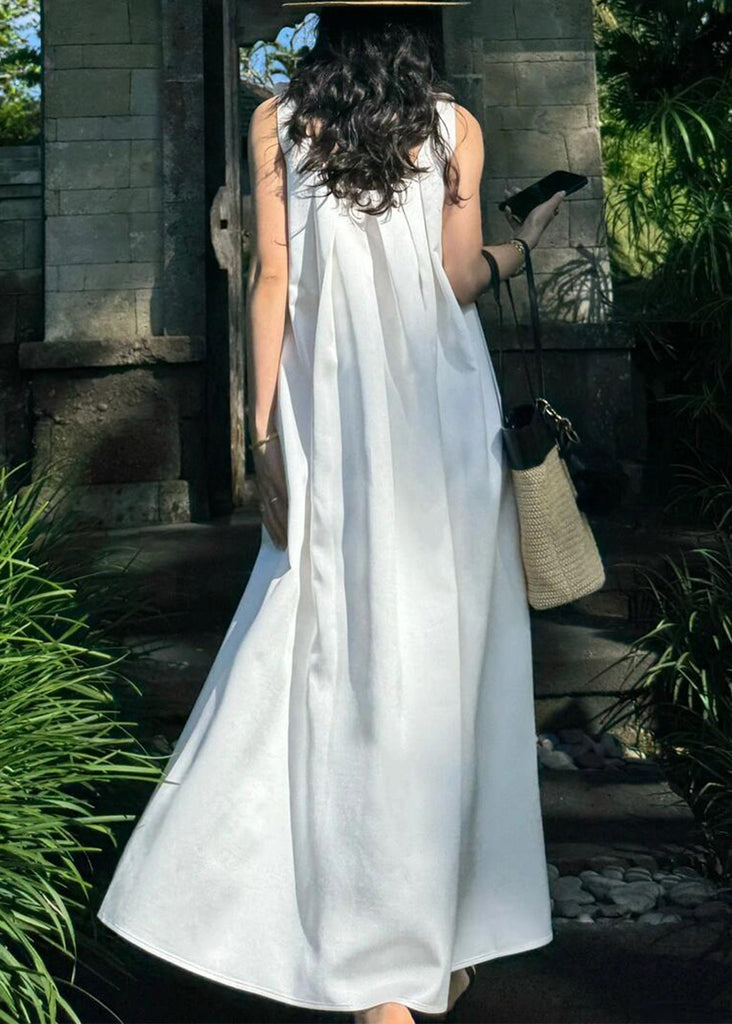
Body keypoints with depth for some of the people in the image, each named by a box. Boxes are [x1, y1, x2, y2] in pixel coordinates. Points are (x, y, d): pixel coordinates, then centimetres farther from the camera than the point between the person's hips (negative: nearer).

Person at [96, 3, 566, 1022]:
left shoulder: (278, 123, 7)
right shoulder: (455, 125, 7)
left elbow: (272, 278, 0)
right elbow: (460, 281, 1)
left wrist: (265, 434, 0)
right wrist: (523, 243, 22)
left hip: (335, 424, -1)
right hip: (444, 425, 1)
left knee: (347, 660, 1)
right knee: (444, 657, 8)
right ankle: (452, 938, 19)